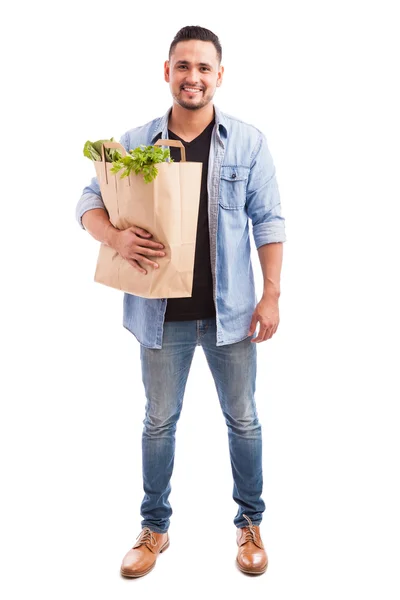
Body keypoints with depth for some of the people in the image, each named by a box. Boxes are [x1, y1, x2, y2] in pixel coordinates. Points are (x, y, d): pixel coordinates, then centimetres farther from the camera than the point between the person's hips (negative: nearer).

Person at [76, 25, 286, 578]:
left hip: (229, 310, 0)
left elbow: (268, 221, -1)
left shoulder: (248, 142, -2)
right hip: (162, 313, 1)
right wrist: (116, 237, -21)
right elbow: (89, 203, 1)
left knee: (242, 419, 12)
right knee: (159, 422, 14)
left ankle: (250, 522, 34)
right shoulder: (135, 143, 0)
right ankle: (154, 528, 33)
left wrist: (271, 295, -6)